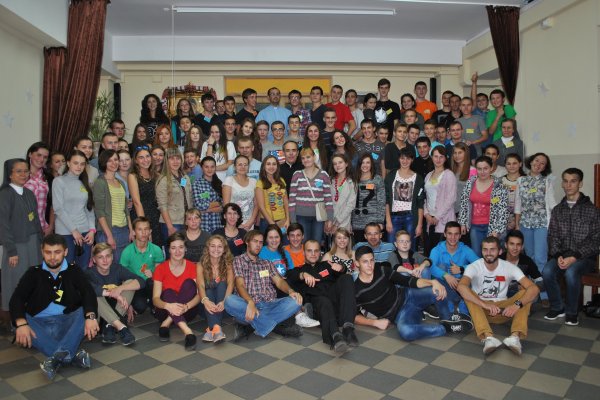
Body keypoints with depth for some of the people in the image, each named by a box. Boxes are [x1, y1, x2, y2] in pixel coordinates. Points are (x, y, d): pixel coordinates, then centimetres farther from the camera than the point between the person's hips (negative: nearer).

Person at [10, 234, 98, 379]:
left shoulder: (74, 271, 7)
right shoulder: (34, 273, 9)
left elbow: (88, 293, -9)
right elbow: (16, 299, -5)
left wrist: (90, 316, -31)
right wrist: (21, 323, -27)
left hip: (67, 321, -1)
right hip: (39, 323, 1)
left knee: (85, 312, -28)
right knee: (22, 326, -30)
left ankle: (57, 357, -46)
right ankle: (74, 353, -40)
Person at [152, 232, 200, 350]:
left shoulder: (192, 267, -4)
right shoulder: (161, 268, -5)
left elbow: (199, 294, -14)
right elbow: (155, 298, -13)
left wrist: (185, 307, -36)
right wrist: (168, 306, -37)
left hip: (187, 311, 0)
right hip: (166, 311, 0)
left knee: (189, 283, -24)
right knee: (168, 292, -31)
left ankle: (167, 323, -27)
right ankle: (188, 332, -47)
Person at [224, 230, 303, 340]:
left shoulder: (267, 263, 23)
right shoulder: (238, 260, 10)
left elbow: (279, 281, 9)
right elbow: (240, 285, -5)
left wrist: (290, 291, -16)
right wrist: (250, 302, -25)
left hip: (270, 305, 3)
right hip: (248, 304, -3)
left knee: (295, 302, -22)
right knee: (229, 301, -34)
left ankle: (249, 326, -24)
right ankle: (277, 326, -28)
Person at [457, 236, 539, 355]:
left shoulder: (509, 267, -8)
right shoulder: (473, 267, -14)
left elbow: (534, 288, -19)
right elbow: (461, 286, -34)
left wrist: (517, 304, -36)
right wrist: (485, 305, -43)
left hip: (503, 310, 2)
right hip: (480, 309, -2)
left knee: (527, 293, -21)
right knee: (467, 293, -32)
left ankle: (515, 336, -38)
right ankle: (488, 337, -47)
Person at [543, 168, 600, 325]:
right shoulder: (557, 210, 12)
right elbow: (552, 237, 8)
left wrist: (574, 258, -17)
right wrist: (558, 256, -11)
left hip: (584, 257, -3)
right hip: (562, 255, 3)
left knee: (571, 272, -34)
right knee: (547, 271, -28)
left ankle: (571, 312, -10)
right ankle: (557, 307, -4)